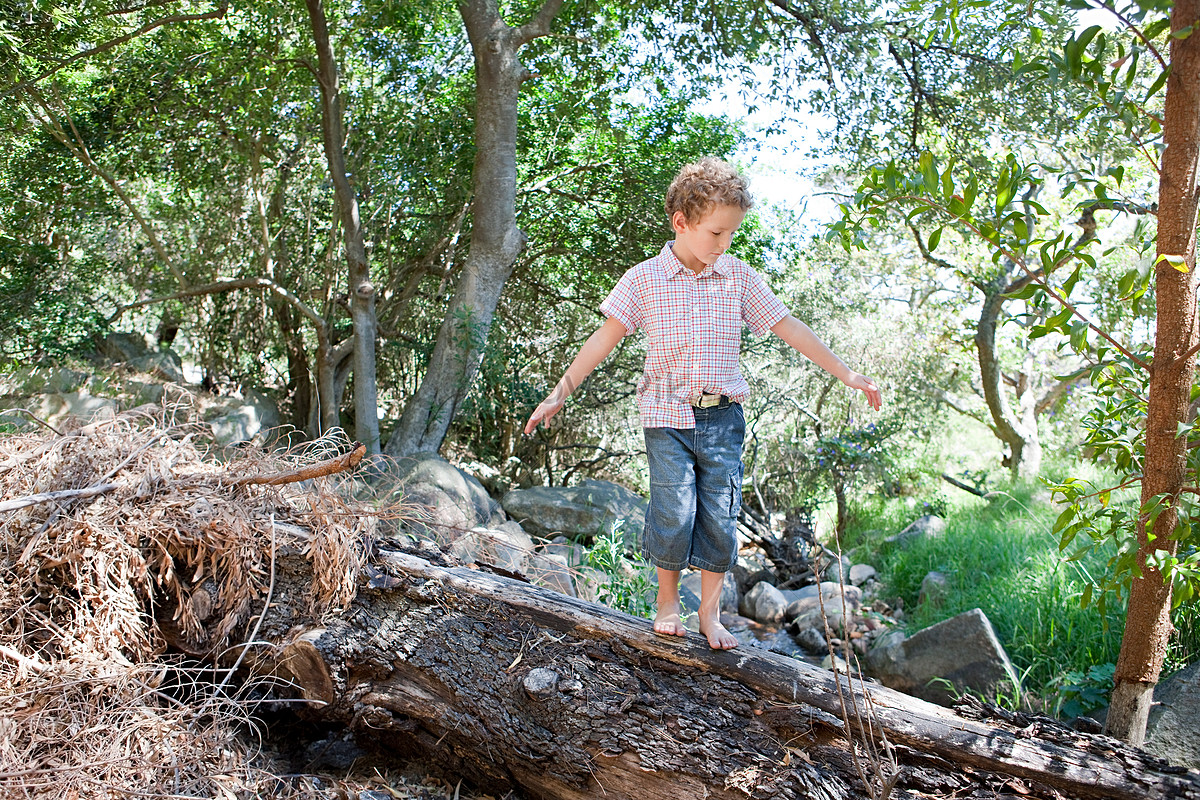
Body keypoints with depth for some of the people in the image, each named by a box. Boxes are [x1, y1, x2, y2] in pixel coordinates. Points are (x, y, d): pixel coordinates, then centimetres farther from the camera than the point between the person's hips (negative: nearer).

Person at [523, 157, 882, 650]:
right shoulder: (645, 279, -2)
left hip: (722, 417, 2)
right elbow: (605, 338, -2)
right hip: (667, 414, -2)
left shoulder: (738, 277, 3)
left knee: (720, 515, 2)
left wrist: (846, 375, 8)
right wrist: (560, 393, -5)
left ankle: (710, 611, 19)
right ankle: (668, 599, 19)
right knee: (674, 512, -6)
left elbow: (788, 328, 7)